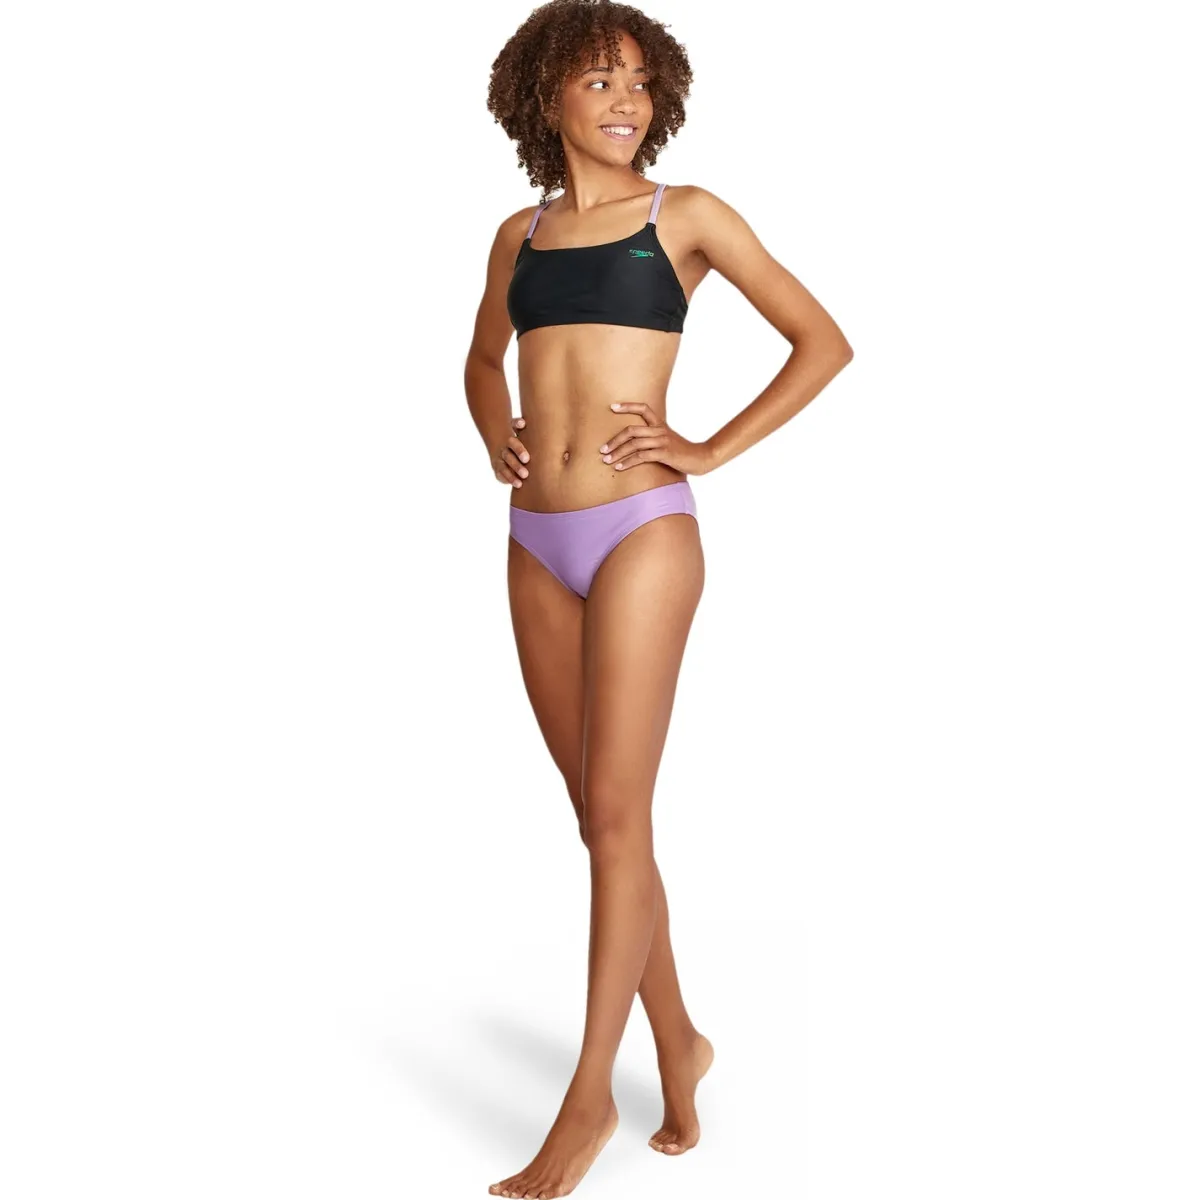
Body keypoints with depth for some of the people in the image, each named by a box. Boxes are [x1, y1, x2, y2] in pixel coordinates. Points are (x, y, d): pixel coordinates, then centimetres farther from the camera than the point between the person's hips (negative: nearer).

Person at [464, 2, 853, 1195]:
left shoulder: (685, 215, 2)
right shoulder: (520, 233, 14)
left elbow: (824, 343, 0)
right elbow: (484, 356, 31)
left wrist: (710, 451, -6)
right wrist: (496, 433, 10)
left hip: (640, 530, -5)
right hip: (537, 543, 5)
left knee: (615, 816, -5)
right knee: (599, 817, 10)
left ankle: (588, 1094, 6)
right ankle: (677, 1043, 27)